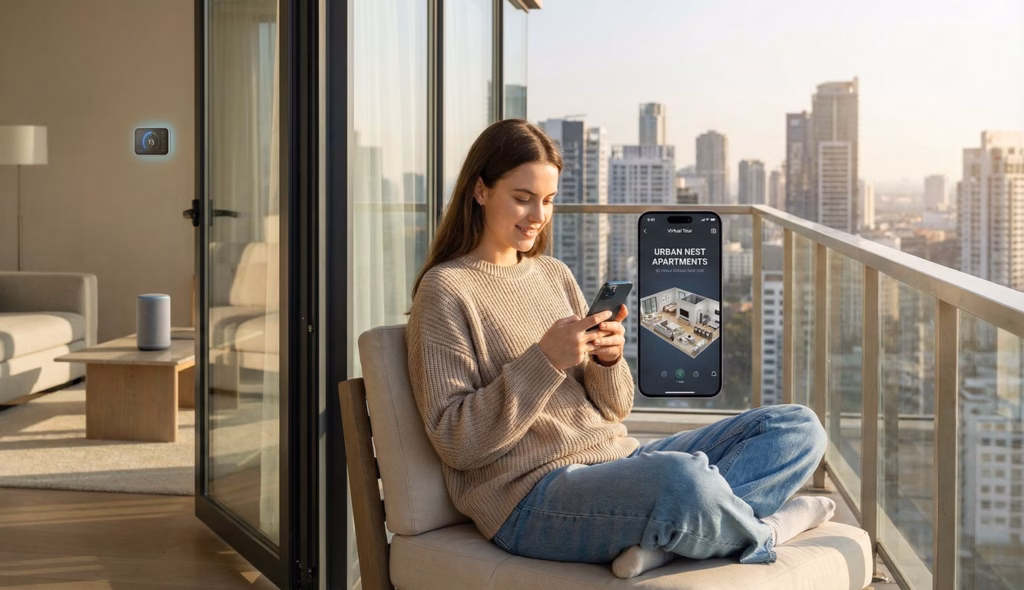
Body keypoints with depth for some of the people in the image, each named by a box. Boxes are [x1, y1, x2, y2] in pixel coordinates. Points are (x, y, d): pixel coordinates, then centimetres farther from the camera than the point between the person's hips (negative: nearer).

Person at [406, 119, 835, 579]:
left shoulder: (555, 274, 17)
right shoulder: (446, 290, -3)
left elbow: (613, 409, 16)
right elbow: (455, 442, -11)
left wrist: (608, 361, -7)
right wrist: (545, 361, -19)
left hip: (616, 458, 8)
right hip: (534, 495, -8)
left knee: (799, 428, 0)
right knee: (684, 479, -39)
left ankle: (665, 536, -21)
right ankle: (763, 531, -4)